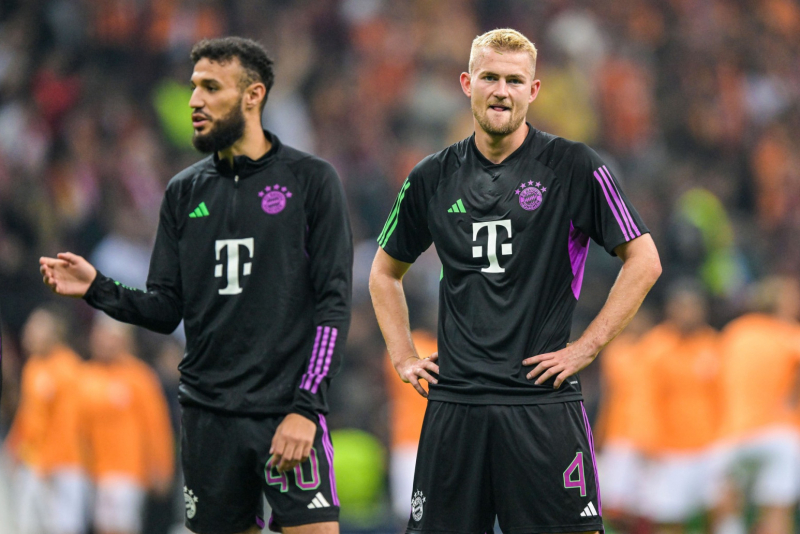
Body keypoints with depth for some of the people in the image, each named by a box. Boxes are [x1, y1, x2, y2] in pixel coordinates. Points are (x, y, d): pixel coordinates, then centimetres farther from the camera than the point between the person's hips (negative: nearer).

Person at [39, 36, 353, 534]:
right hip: (210, 413, 4)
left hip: (289, 411, -4)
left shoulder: (311, 180, -2)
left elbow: (334, 303, -6)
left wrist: (306, 407, -13)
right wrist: (99, 289, -7)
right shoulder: (185, 190, 12)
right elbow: (166, 309, 11)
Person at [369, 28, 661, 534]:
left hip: (543, 401, -3)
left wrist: (586, 348, -6)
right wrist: (403, 356, 12)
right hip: (455, 403, 3)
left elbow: (644, 260, -1)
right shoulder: (433, 178, 10)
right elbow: (385, 272, 24)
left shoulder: (574, 167, -2)